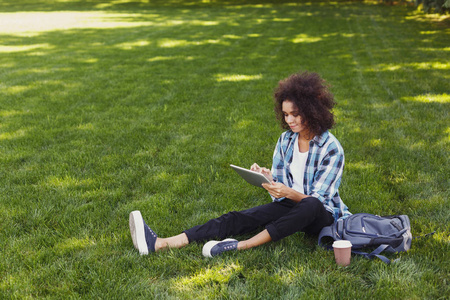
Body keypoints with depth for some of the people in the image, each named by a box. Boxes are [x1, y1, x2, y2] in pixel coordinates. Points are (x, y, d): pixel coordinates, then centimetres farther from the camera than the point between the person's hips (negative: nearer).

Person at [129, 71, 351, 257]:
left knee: (310, 206, -41)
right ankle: (159, 244, -30)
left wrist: (290, 193, -33)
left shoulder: (331, 149, -14)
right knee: (238, 219, -17)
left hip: (322, 215, -4)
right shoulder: (286, 140, 4)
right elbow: (278, 182, 6)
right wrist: (266, 176, -16)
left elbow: (318, 199, -16)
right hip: (289, 206, 5)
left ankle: (242, 246, -39)